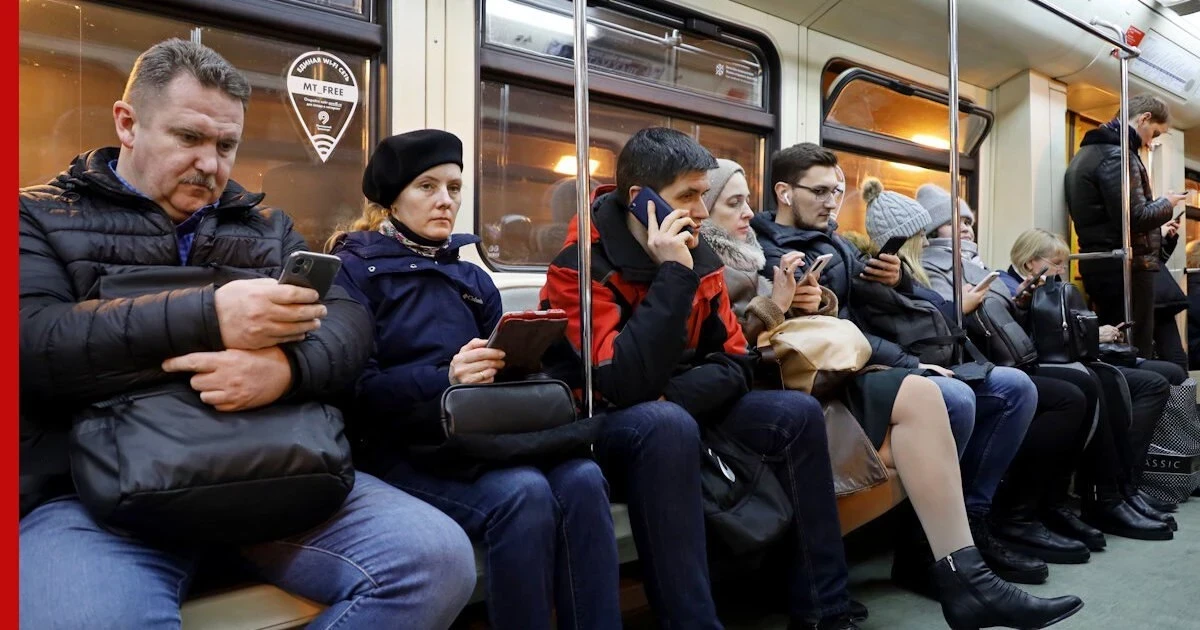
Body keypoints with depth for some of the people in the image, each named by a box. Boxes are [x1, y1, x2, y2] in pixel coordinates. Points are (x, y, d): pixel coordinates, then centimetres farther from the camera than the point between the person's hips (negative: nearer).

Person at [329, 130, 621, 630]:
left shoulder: (472, 277, 20)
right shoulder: (355, 270, 3)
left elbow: (501, 370, 14)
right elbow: (358, 390, -10)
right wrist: (444, 380, -25)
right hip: (403, 448, -4)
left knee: (582, 478, -25)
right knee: (524, 492, -32)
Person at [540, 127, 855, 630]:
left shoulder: (699, 257, 0)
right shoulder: (581, 266, -19)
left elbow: (734, 366, 0)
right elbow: (625, 385, -30)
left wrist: (670, 398, -19)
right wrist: (673, 275, -29)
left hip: (679, 418, 7)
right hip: (601, 426, -6)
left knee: (797, 414, -8)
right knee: (667, 425, -37)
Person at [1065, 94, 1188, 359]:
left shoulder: (1091, 151, 19)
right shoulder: (1116, 154, -13)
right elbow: (1134, 218, -20)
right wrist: (1166, 204, -2)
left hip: (1102, 264, 10)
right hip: (1125, 266, -10)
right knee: (1136, 356, -7)